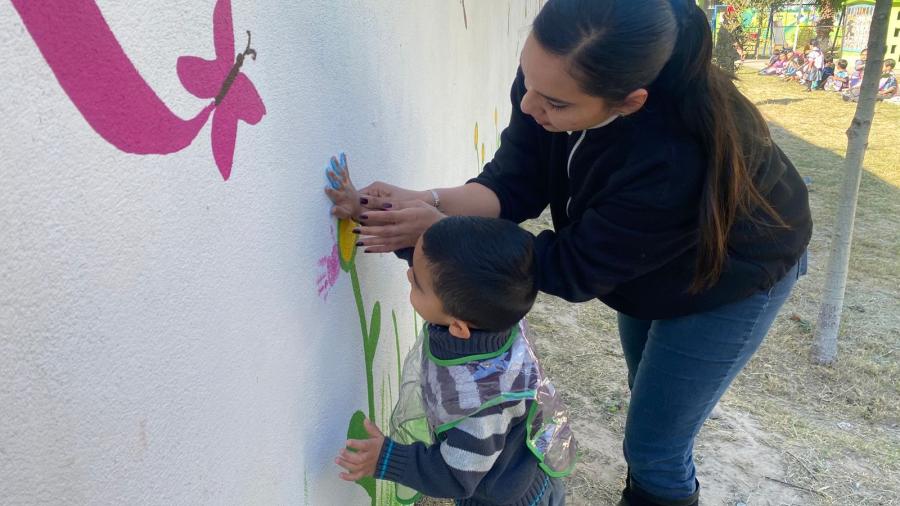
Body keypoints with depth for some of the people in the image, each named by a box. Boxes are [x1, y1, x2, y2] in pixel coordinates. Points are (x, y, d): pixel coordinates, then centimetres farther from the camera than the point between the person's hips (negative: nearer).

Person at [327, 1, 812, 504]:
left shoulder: (675, 158, -45)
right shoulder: (553, 76, -28)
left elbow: (575, 269, -33)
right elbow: (514, 183, -19)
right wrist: (427, 201, -37)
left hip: (730, 277, -6)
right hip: (642, 259, 6)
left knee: (655, 446, 2)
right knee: (647, 400, 27)